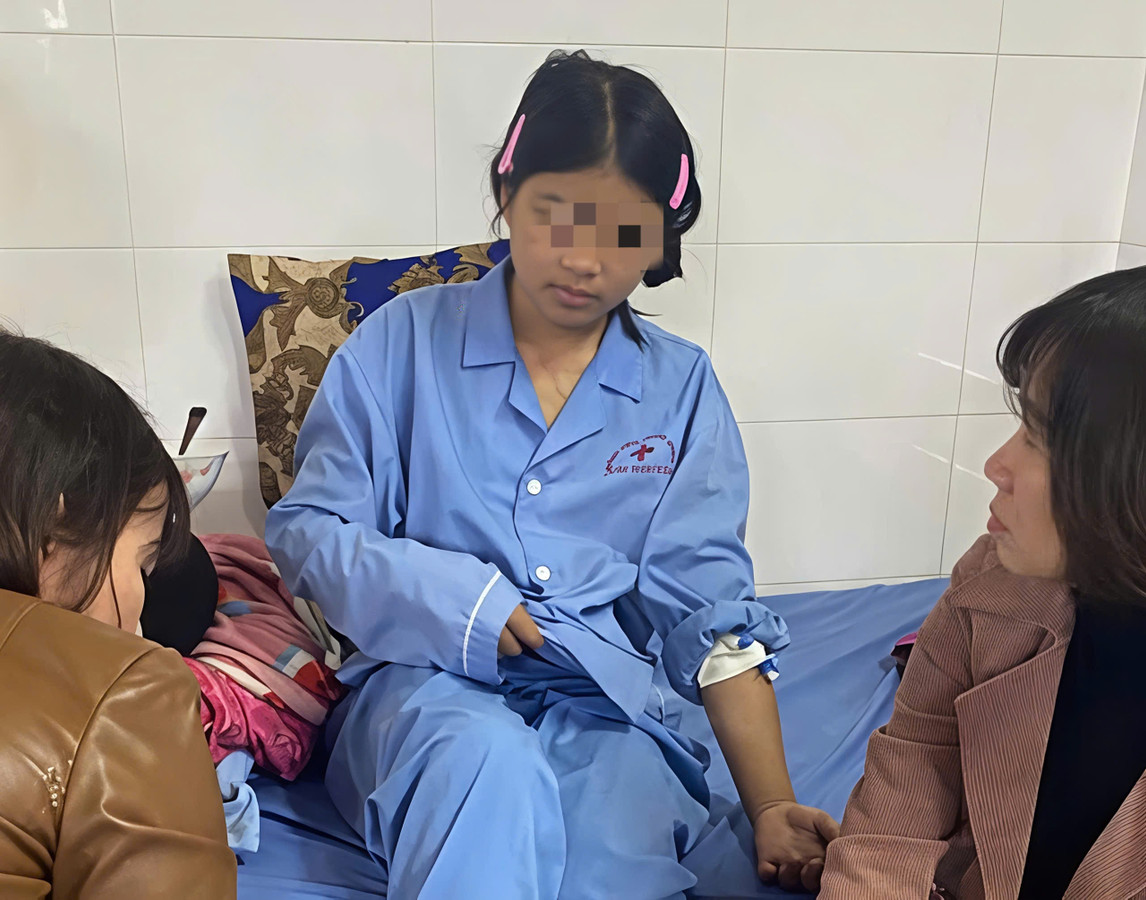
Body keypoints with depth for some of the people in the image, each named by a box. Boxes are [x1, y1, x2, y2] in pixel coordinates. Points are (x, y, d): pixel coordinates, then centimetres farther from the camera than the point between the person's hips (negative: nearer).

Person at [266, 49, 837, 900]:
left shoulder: (682, 389, 6)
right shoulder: (404, 343, 1)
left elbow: (714, 616, 4)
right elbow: (306, 529, 3)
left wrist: (771, 810, -4)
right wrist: (442, 595, -15)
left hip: (604, 706, 1)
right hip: (428, 680, 0)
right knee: (491, 764, -34)